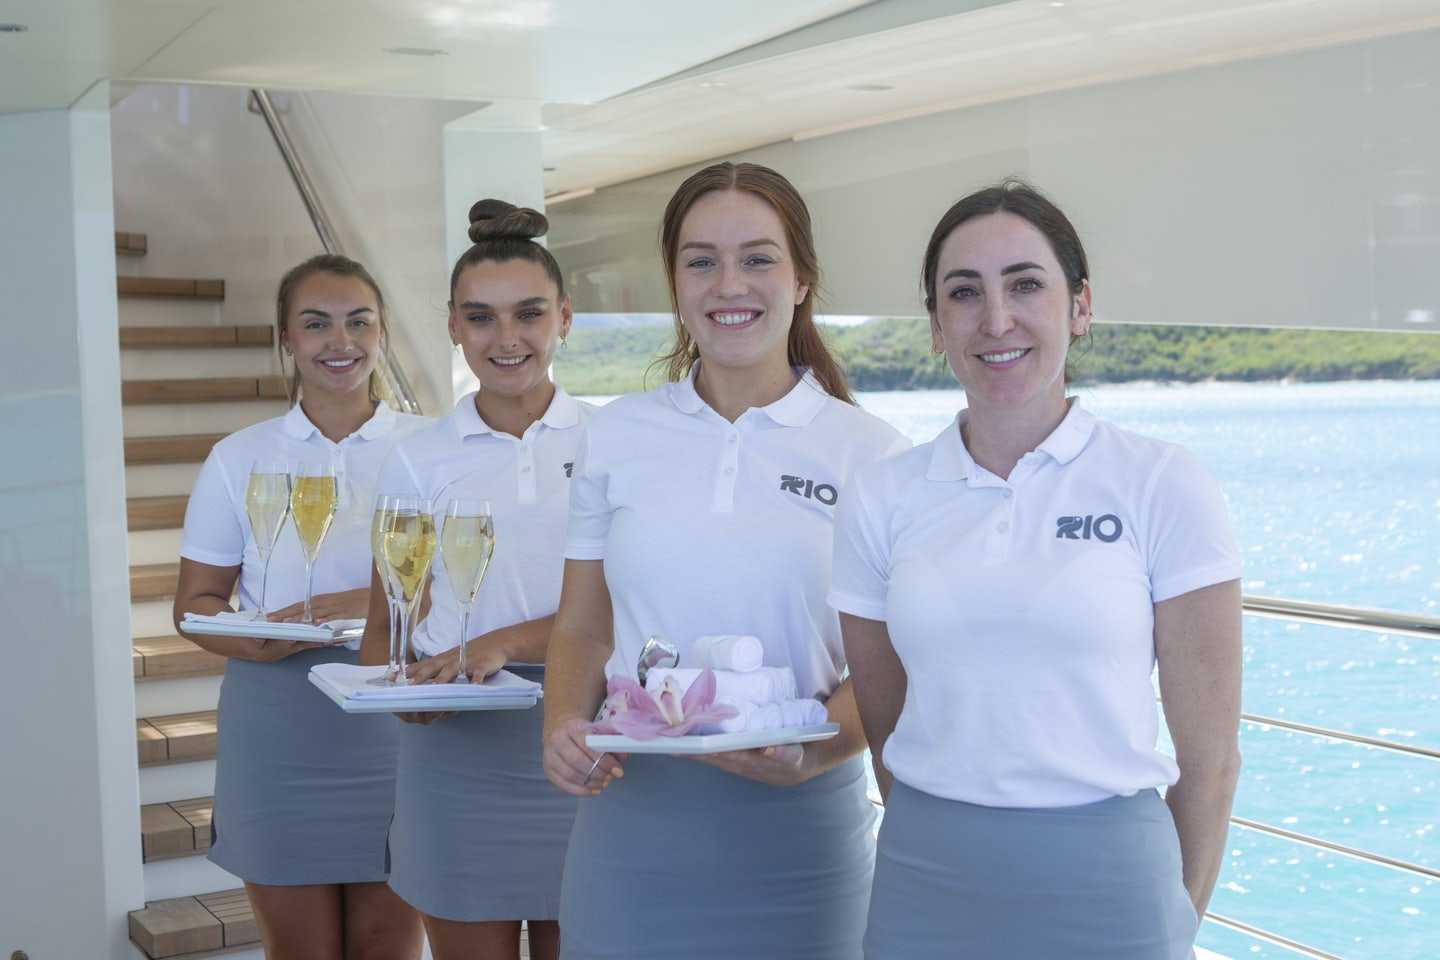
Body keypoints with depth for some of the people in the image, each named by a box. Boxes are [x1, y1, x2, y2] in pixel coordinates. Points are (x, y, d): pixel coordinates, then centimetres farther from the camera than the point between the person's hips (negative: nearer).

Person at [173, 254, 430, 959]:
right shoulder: (239, 459, 6)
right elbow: (195, 602, 7)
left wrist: (361, 604, -17)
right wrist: (254, 639, -14)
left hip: (393, 726, -1)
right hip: (274, 734, 1)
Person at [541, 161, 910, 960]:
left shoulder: (869, 453, -2)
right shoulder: (616, 435, 5)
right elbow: (581, 629, 11)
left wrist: (810, 754, -19)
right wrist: (563, 728, -8)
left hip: (797, 823, -1)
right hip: (632, 812, 2)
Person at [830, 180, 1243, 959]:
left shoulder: (1162, 485, -7)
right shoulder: (879, 500, 0)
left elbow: (1209, 755, -2)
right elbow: (886, 734, 8)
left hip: (1106, 886, -2)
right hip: (922, 893, 2)